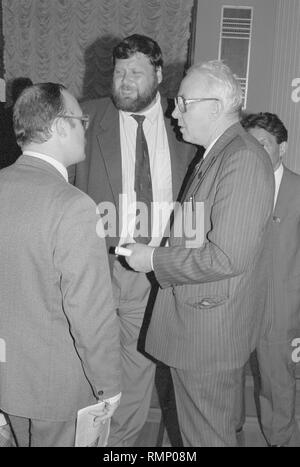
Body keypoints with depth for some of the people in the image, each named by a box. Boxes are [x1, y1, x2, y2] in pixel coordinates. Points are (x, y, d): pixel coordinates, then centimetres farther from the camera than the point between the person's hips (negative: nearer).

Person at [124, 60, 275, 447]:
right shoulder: (214, 154, 10)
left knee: (207, 432, 12)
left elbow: (227, 257, -26)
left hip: (211, 326, -9)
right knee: (193, 425, 26)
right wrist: (156, 249, 7)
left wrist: (154, 260, -18)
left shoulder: (244, 159, -21)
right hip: (191, 318, 9)